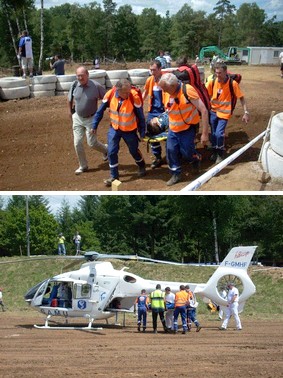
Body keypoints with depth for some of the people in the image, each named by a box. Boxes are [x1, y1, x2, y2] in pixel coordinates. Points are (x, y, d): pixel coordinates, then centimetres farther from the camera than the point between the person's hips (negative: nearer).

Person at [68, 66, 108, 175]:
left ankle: (106, 150, 33)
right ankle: (83, 166, 18)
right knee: (77, 143, 2)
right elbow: (70, 99, 10)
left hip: (91, 119, -3)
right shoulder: (75, 85, -9)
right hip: (77, 118, 3)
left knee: (92, 143, -1)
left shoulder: (96, 86, -19)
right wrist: (70, 112, 14)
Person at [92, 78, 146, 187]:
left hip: (129, 130, -2)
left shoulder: (134, 97, -28)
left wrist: (142, 132, -8)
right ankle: (114, 176, 15)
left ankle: (142, 166, 46)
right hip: (114, 128, 2)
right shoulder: (110, 94, -22)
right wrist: (94, 125, -1)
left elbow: (140, 116, -14)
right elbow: (100, 111, -6)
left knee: (134, 150, 16)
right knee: (111, 152, -1)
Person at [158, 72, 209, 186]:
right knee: (171, 151, 3)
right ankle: (175, 174, 23)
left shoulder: (188, 90, -26)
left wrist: (205, 133, -24)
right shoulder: (168, 93, -7)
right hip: (173, 129, 5)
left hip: (188, 129, -5)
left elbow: (204, 111, -24)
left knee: (186, 152, -1)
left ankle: (197, 158, 33)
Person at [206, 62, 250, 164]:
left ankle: (220, 154, 9)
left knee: (219, 134, -14)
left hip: (224, 112, -3)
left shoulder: (232, 83, -17)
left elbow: (241, 98, -10)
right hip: (213, 111, 3)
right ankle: (214, 152, 35)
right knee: (213, 133, 11)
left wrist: (246, 112, -14)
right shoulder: (212, 82, -10)